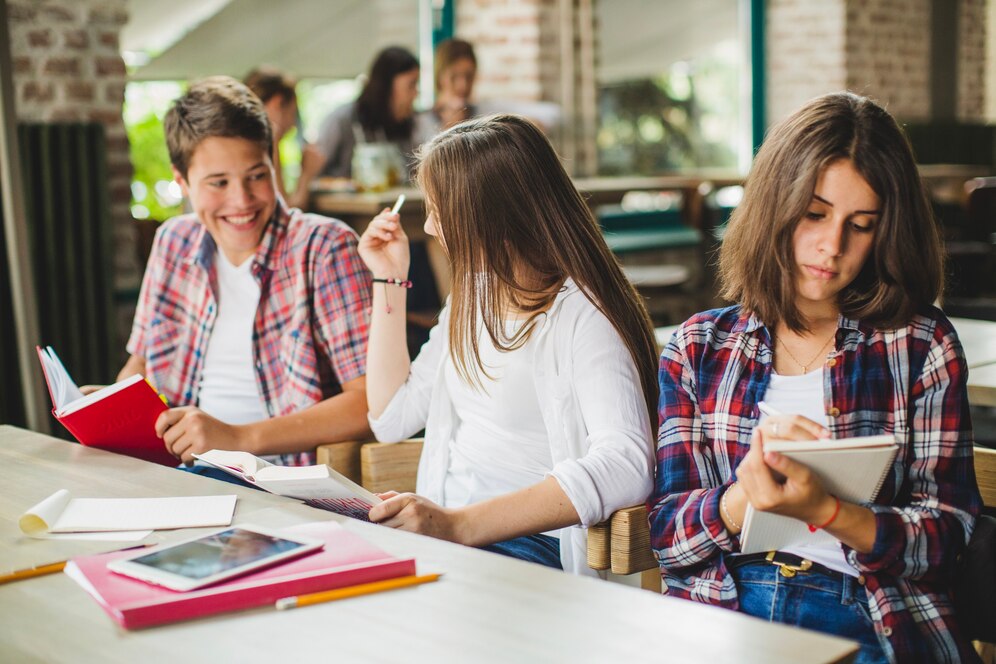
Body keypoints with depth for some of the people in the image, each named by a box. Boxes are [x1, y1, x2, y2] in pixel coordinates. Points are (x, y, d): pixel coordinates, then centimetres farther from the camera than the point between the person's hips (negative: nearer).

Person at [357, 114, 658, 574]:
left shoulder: (580, 316, -12)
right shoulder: (474, 294, 14)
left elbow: (626, 467, -29)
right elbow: (392, 418, 20)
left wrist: (459, 524, -36)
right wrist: (389, 281, 14)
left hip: (533, 546, -7)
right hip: (442, 528, 7)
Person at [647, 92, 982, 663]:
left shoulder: (922, 346, 8)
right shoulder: (699, 348, 11)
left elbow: (946, 536, 2)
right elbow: (665, 534, 6)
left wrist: (824, 509, -16)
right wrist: (749, 492, -15)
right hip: (720, 609, 0)